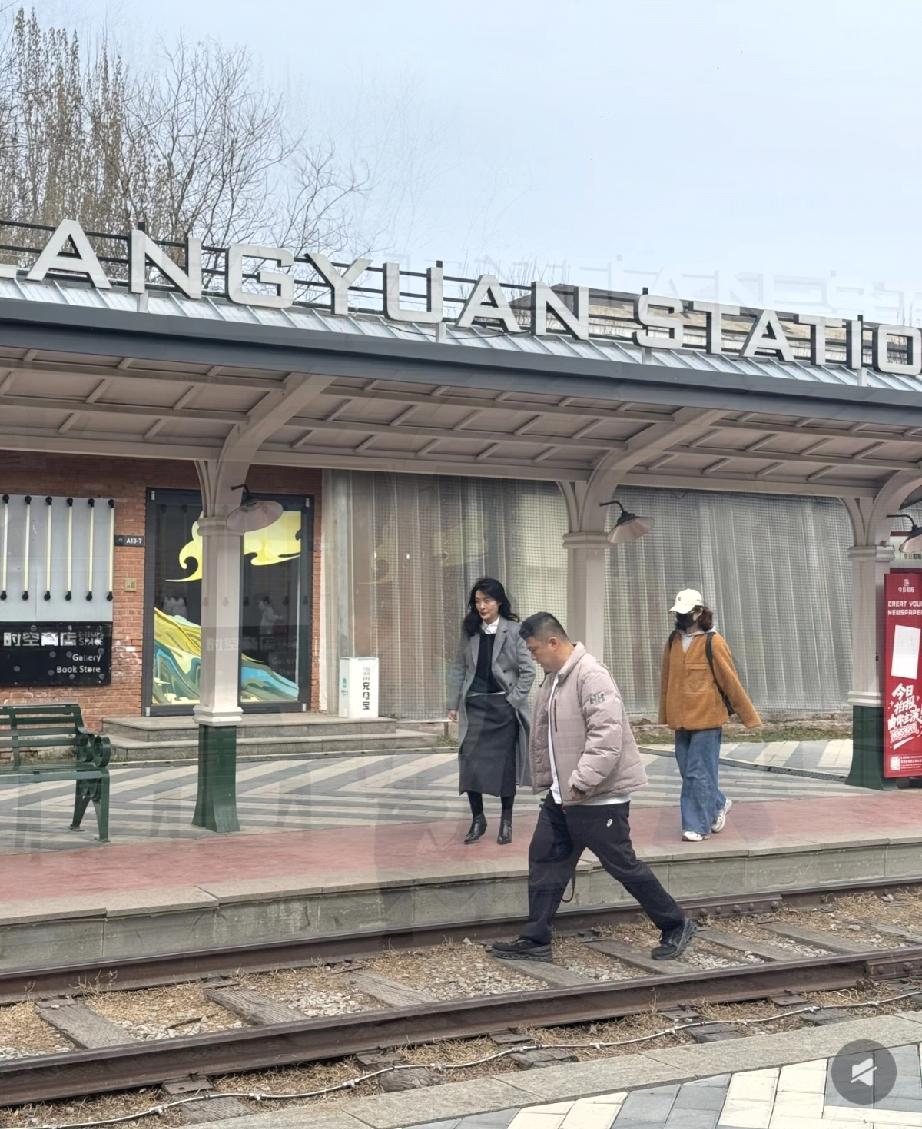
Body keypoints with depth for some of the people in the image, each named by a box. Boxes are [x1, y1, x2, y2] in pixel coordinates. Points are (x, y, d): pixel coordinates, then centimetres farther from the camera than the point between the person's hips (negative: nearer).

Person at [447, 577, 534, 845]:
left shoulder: (513, 631, -5)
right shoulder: (469, 630, 6)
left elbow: (528, 670, -6)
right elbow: (458, 668, 8)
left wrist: (513, 700, -12)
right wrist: (453, 703, 4)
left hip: (503, 705, -3)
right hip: (475, 704, 3)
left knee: (505, 763, 5)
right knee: (469, 762, -4)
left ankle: (506, 821, 18)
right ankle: (477, 818, 12)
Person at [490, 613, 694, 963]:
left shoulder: (590, 676, -21)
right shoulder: (554, 679, 11)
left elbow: (607, 734, -29)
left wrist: (582, 782, -29)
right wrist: (544, 778, 18)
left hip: (600, 796, -9)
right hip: (562, 795, 9)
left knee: (623, 865, 1)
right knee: (545, 860, 9)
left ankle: (676, 926, 17)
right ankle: (535, 941, 17)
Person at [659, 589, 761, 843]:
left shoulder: (713, 642, -10)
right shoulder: (673, 642, 7)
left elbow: (731, 682, -7)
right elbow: (666, 681, 14)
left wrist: (750, 717, -2)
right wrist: (665, 716, 17)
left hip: (706, 718, -6)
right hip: (681, 719, 6)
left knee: (698, 773, -4)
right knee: (688, 771, 12)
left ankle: (697, 826, 8)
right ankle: (718, 805, 36)